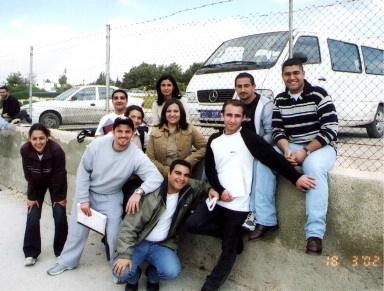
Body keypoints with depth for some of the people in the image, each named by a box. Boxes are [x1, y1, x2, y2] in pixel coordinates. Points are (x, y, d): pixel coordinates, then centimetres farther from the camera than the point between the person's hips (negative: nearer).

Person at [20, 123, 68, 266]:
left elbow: (58, 176, -22)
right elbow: (29, 176, -13)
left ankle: (61, 251, 10)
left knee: (60, 217, -7)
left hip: (56, 184, -2)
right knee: (32, 218, -6)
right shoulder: (25, 150, -25)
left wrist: (59, 197, -14)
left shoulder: (56, 150, -34)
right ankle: (31, 253, 8)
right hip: (37, 184, 2)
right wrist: (32, 197, -8)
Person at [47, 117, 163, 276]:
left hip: (111, 197, -1)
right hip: (87, 192, 1)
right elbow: (83, 170, -11)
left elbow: (156, 177, -34)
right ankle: (67, 261, 37)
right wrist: (83, 199, -11)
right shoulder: (98, 144, -22)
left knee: (115, 234, -3)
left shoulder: (136, 156, -24)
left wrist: (139, 192, -51)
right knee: (77, 230, 13)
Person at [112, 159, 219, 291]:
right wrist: (124, 254, -24)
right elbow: (130, 225, -17)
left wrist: (210, 189, -6)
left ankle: (153, 276, 12)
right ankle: (133, 277, 15)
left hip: (163, 245, 3)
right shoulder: (151, 195, -18)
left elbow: (203, 185, 19)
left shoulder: (189, 189, -5)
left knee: (171, 272, -27)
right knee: (120, 271, -25)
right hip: (139, 242, -2)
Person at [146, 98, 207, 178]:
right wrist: (166, 171, -9)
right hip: (162, 176, -1)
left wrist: (187, 162, -6)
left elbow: (205, 147, 3)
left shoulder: (190, 130, 8)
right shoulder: (155, 132, 8)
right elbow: (149, 158, 4)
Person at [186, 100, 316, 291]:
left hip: (238, 203, -5)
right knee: (193, 225, -9)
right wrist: (220, 190, -9)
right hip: (218, 198, 5)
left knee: (229, 249, 2)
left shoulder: (248, 137, -6)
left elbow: (272, 158, -12)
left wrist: (295, 177, -20)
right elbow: (209, 169, 7)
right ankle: (233, 234, 11)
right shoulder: (214, 140, 10)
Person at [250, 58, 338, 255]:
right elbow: (277, 131, 4)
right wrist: (286, 150, -17)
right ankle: (265, 221, -13)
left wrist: (306, 151, -22)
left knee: (314, 167, -36)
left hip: (320, 147, -5)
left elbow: (330, 129, -15)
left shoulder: (318, 95, -8)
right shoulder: (280, 100, 8)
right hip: (291, 147, 5)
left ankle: (315, 233, -33)